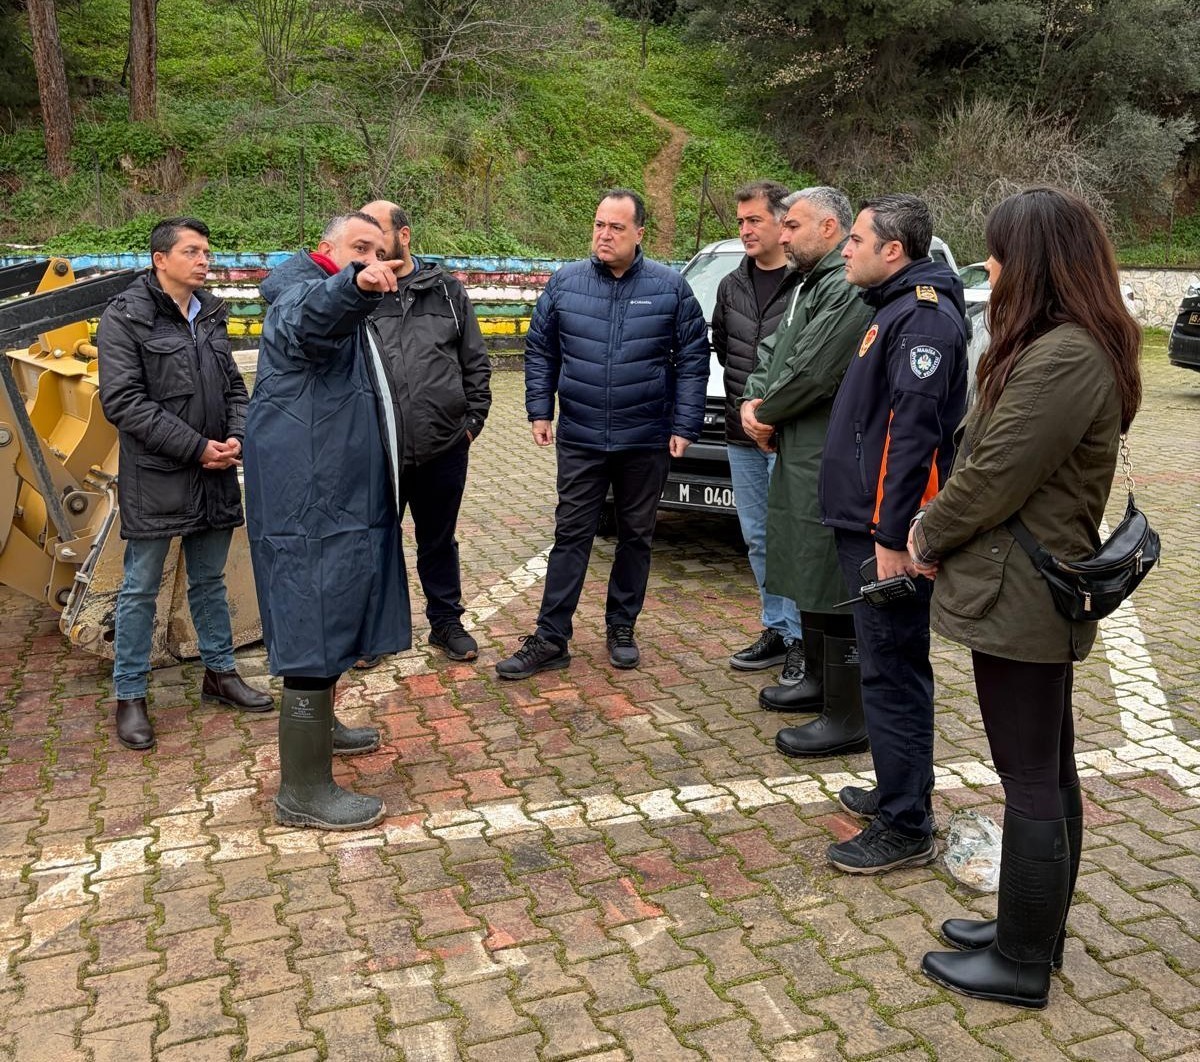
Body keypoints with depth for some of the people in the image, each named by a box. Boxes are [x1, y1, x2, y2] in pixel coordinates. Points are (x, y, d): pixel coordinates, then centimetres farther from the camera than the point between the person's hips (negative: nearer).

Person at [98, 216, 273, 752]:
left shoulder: (210, 316, 10)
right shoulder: (125, 316, -9)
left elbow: (233, 387, 15)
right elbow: (122, 401, -15)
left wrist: (237, 436, -6)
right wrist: (197, 447, -18)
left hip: (214, 477, 6)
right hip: (154, 479, -6)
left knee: (210, 581, 17)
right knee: (141, 589, 5)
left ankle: (220, 672, 32)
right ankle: (129, 696, 16)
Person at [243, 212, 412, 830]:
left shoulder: (347, 314, 22)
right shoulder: (302, 290, -12)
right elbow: (308, 320, -39)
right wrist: (352, 286, -58)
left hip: (341, 491, 11)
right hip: (311, 495, -11)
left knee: (330, 615, 22)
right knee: (315, 624, -11)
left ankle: (315, 725, 40)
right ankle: (303, 790, -5)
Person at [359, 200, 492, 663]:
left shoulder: (447, 290, 5)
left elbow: (476, 362, 9)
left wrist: (473, 418, 2)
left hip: (444, 447, 1)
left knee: (439, 541, 16)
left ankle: (446, 621, 31)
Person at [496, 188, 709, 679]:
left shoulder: (670, 287, -2)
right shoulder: (565, 282, 1)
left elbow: (692, 358, 0)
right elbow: (540, 350, 9)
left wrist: (684, 426, -6)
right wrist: (539, 409, 1)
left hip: (646, 440, 0)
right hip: (580, 438, 0)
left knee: (636, 536, 10)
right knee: (571, 535, 1)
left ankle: (622, 627, 25)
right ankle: (550, 639, 5)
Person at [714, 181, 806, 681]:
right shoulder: (732, 285, 11)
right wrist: (743, 394, 9)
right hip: (742, 436, 7)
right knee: (758, 538, 14)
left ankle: (802, 639, 10)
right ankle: (776, 629, 27)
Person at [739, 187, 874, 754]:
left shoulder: (848, 290, -17)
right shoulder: (809, 287, 18)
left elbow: (811, 373, -23)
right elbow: (773, 352, 20)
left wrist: (765, 411, -6)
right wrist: (755, 401, 0)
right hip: (799, 458, 11)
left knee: (835, 592, -5)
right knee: (809, 579, 21)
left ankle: (847, 719, 4)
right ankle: (818, 680, 37)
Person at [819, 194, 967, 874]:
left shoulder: (924, 318, -16)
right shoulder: (897, 309, 17)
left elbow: (912, 435, -23)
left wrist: (890, 537, -24)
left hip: (887, 534, -10)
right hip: (869, 522, 10)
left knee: (893, 674, -4)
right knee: (893, 666, 18)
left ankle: (906, 829, 6)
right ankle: (901, 791, 32)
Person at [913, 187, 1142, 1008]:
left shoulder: (1064, 359, -22)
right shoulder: (1071, 347, 11)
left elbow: (996, 476, -21)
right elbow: (994, 457, 12)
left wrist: (928, 537, -4)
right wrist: (940, 530, 1)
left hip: (1020, 597, -10)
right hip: (1038, 590, 10)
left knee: (1030, 783, 2)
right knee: (1049, 773, 18)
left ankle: (1022, 964, 17)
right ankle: (1033, 932, 34)